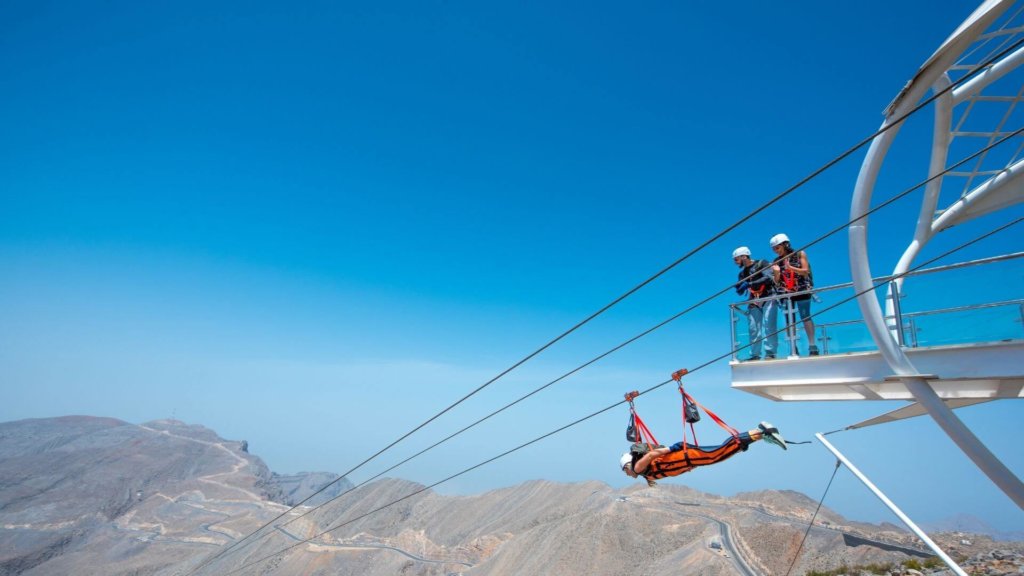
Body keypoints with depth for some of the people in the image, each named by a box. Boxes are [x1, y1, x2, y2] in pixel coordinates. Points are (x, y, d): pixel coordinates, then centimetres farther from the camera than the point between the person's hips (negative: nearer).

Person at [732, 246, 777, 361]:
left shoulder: (762, 264, -4)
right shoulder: (742, 273, 14)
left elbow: (768, 278, -21)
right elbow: (741, 292, 16)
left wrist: (749, 284, -25)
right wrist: (739, 288, -8)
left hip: (768, 298, -6)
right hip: (754, 302, 6)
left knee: (768, 325, -15)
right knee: (753, 328, 1)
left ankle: (770, 352, -12)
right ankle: (755, 354, 6)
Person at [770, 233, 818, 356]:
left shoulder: (800, 254, 2)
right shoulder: (777, 261, 9)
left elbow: (806, 271, -5)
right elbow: (777, 281, 7)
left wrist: (791, 268, -18)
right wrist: (776, 272, -13)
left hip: (801, 291, -3)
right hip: (785, 293, 3)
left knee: (805, 317, -9)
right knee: (789, 321, 1)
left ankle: (813, 346, -7)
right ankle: (793, 349, 3)